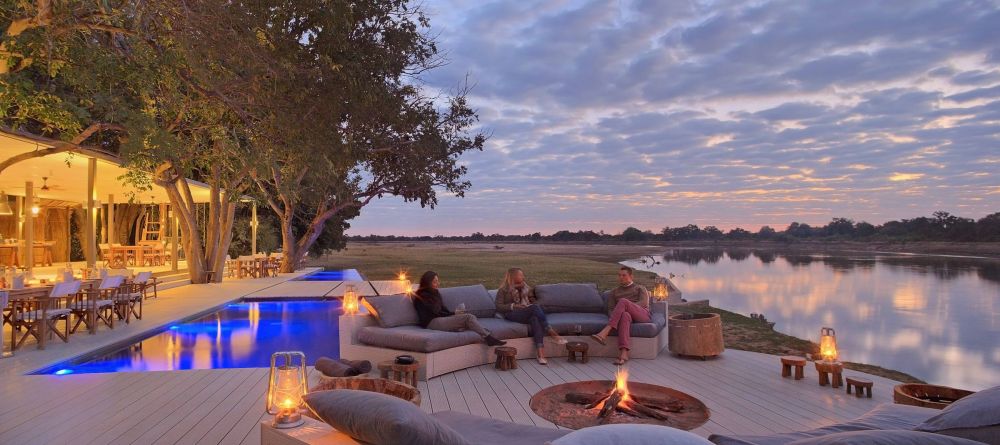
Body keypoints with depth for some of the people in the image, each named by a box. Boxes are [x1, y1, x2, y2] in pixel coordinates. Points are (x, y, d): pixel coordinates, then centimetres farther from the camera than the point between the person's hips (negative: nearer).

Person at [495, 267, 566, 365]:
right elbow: (499, 307, 2)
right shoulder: (503, 290, 10)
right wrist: (513, 306, -14)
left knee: (535, 319, -36)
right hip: (512, 314, -4)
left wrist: (535, 305, 5)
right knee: (534, 308, -34)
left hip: (527, 314, 4)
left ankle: (540, 353, -49)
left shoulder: (525, 287, 25)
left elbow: (533, 300, 29)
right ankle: (553, 333, -38)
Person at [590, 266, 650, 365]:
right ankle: (623, 354, -56)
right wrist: (613, 317, -11)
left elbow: (644, 303, 0)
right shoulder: (614, 292, 28)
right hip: (628, 316, 2)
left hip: (643, 315, -2)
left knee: (623, 301, -32)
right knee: (625, 315, -40)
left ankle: (604, 333, -45)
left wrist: (624, 307, -12)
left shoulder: (640, 289, 21)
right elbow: (611, 309, 15)